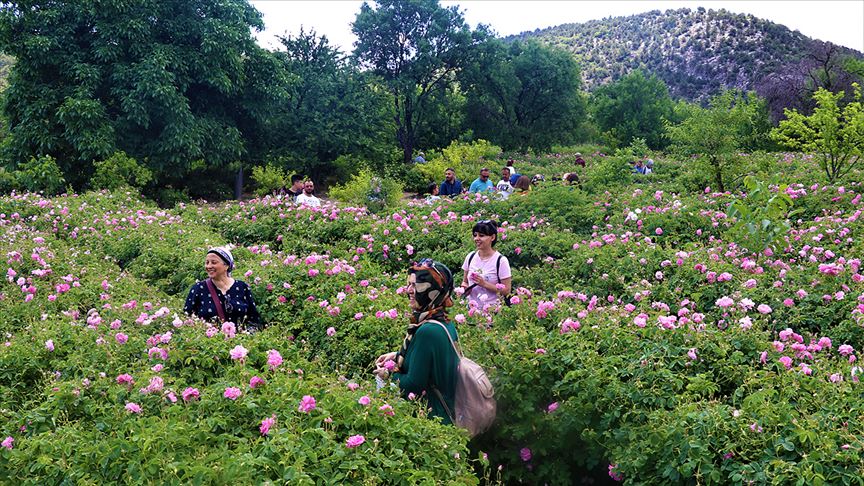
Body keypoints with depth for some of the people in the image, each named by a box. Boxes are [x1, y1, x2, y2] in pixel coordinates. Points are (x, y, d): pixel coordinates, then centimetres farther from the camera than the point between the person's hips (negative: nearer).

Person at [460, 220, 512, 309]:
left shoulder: (501, 261, -9)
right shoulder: (470, 257, 4)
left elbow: (506, 291, -10)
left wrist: (484, 284, -18)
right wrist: (464, 287, -6)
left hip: (491, 308, -4)